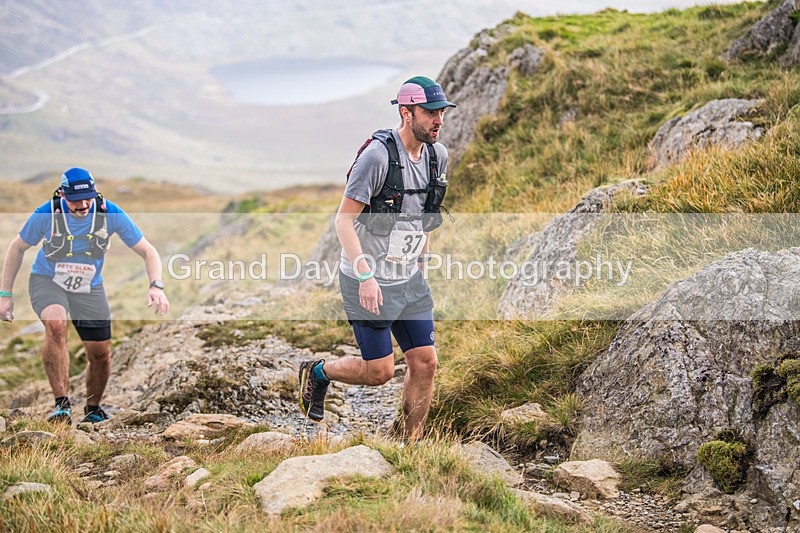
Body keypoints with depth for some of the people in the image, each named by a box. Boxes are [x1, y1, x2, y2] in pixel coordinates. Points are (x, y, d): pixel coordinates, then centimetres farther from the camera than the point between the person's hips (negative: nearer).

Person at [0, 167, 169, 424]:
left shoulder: (110, 213, -20)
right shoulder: (46, 214, -22)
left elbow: (147, 251, -13)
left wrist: (156, 286, -30)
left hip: (90, 288, 2)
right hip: (47, 281, -2)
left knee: (100, 355, 2)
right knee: (56, 324, -34)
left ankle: (93, 411, 29)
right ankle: (62, 404, -31)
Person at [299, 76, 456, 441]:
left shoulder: (437, 156, 2)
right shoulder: (378, 154, -21)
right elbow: (343, 220, -20)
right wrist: (366, 276, -26)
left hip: (409, 280, 7)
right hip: (368, 281, -7)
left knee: (424, 363, 2)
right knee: (380, 371, -1)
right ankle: (317, 372, 27)